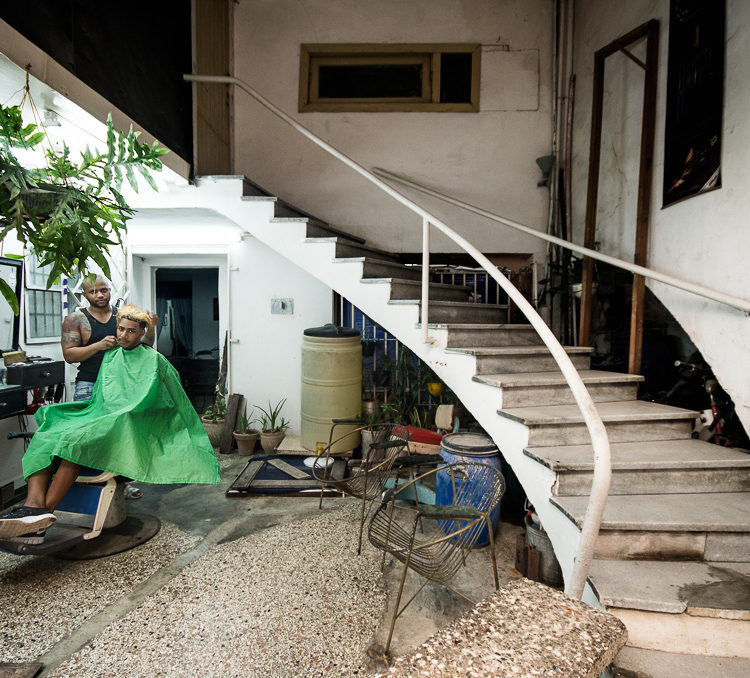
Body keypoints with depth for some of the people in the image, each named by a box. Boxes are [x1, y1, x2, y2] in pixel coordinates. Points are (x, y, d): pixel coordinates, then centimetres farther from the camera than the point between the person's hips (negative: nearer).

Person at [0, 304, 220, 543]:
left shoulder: (153, 360, 7)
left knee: (76, 440, -34)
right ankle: (33, 505, -41)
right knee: (42, 440, -20)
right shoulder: (110, 356, 24)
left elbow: (178, 400, 9)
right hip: (98, 417, 6)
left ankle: (45, 510, -39)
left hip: (128, 427, -6)